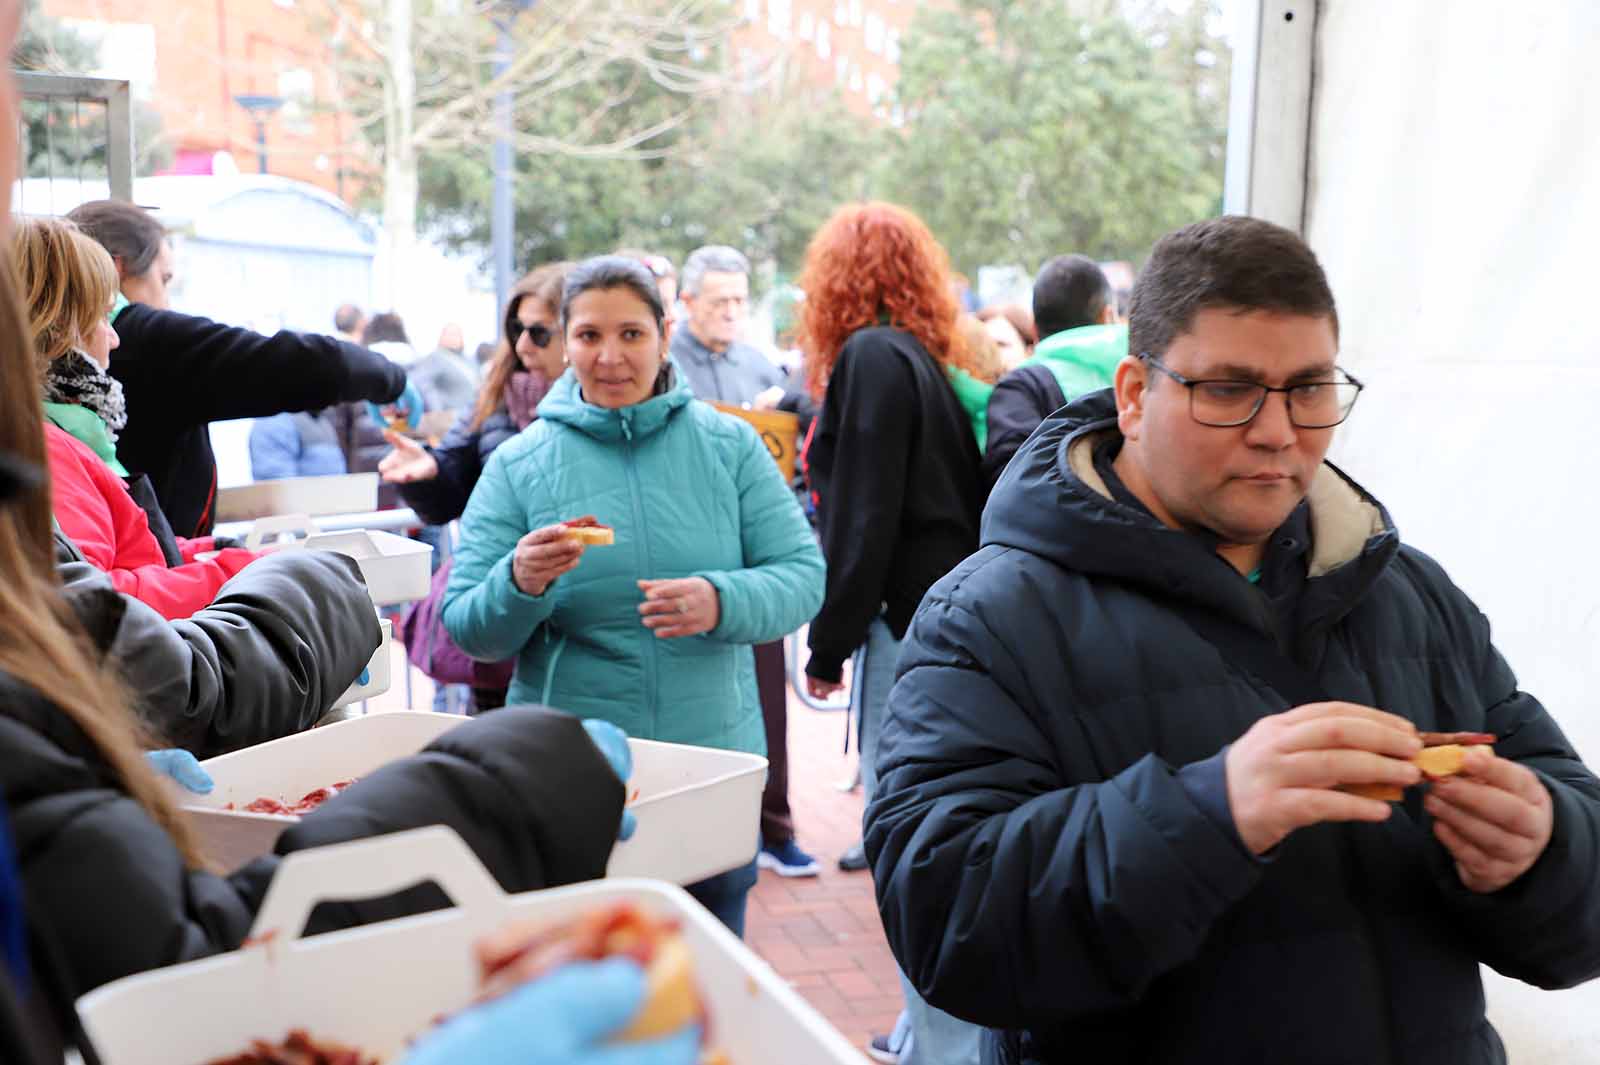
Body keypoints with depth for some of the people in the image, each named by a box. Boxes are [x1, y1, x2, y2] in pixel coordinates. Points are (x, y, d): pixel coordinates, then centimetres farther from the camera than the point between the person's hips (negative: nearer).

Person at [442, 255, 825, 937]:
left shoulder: (729, 446, 2)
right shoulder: (517, 465, 0)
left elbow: (803, 575, -2)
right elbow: (468, 630, -1)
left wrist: (721, 602, -21)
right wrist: (521, 583, -23)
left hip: (715, 757, 1)